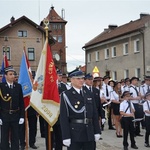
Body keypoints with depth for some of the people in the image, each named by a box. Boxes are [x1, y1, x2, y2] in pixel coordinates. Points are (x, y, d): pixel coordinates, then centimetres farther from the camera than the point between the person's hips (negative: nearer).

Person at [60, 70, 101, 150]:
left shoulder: (89, 93, 9)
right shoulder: (66, 95, -7)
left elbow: (94, 113, 10)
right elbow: (63, 117, -10)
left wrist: (97, 131, 7)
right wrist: (66, 137, -14)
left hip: (89, 132, 5)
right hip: (74, 132, -5)